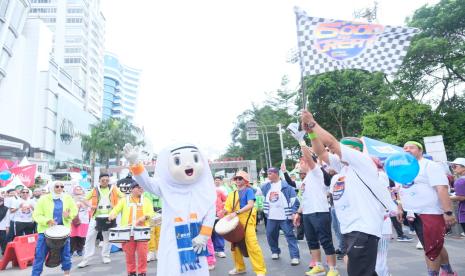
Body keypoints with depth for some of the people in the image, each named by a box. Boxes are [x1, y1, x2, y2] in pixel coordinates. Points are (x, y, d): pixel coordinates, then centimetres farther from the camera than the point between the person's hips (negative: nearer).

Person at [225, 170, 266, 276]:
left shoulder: (248, 190, -5)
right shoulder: (233, 194, 14)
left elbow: (250, 205, -19)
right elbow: (229, 208, 17)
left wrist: (236, 213, -27)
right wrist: (225, 212, -7)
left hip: (247, 221, -7)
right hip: (235, 222, 7)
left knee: (252, 245, -9)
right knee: (235, 245, 12)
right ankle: (240, 267, 30)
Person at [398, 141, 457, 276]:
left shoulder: (429, 165, -10)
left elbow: (442, 188, -19)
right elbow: (403, 191, 21)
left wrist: (448, 212, -25)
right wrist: (400, 209, 16)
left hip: (432, 213, -7)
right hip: (415, 215, 7)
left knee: (432, 249, -3)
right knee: (435, 246, 20)